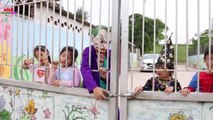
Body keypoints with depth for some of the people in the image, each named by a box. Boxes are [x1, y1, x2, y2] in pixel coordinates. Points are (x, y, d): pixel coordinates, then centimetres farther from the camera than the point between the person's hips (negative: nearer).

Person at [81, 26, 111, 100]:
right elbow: (85, 69, -25)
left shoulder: (110, 54, 1)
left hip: (107, 91, 3)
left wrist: (106, 76, -22)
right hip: (90, 90, -3)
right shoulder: (88, 51, -10)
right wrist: (94, 87, -39)